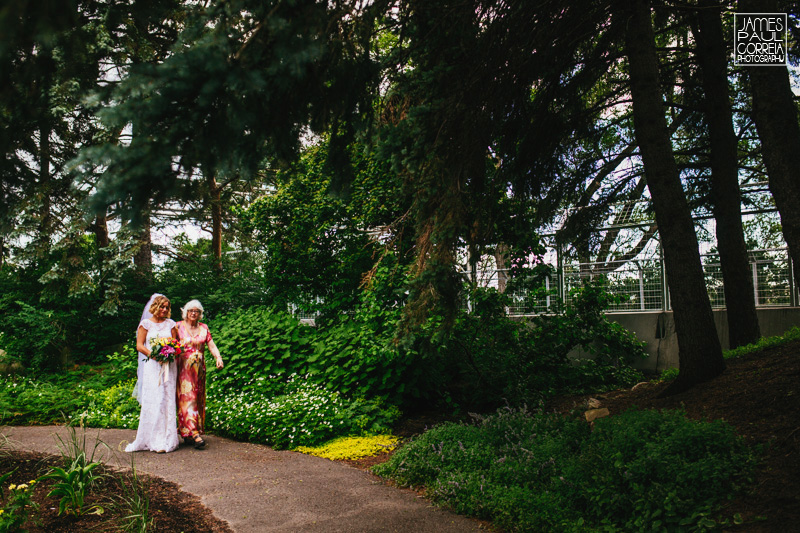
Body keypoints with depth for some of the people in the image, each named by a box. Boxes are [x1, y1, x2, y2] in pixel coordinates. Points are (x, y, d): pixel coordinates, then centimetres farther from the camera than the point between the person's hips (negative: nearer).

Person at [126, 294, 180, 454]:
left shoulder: (170, 324, 12)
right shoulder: (146, 324, 5)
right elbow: (139, 345, 0)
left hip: (168, 366, 2)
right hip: (152, 366, -2)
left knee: (167, 400, -1)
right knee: (152, 400, -7)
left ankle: (164, 440, 2)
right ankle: (150, 438, 0)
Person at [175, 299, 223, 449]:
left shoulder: (203, 328, 10)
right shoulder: (178, 327, 2)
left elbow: (212, 345, 4)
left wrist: (218, 357, -13)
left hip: (199, 369, 4)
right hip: (183, 368, -4)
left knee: (198, 399, 4)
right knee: (187, 398, -11)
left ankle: (187, 435, 14)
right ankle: (194, 434, -16)